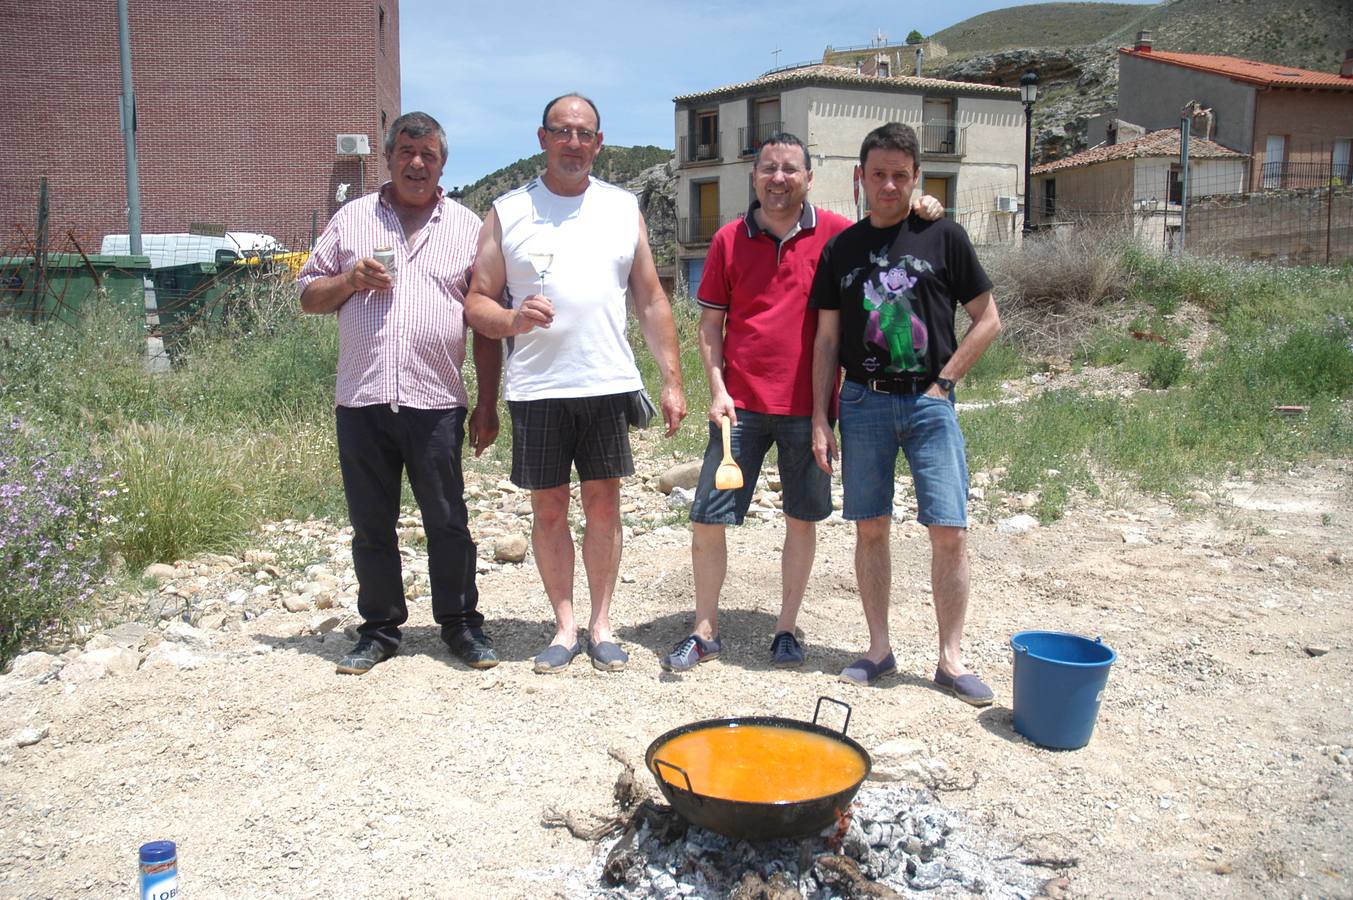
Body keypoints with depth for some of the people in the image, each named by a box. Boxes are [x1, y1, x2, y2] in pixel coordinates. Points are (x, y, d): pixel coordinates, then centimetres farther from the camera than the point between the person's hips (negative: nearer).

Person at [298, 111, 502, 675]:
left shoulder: (467, 226, 9)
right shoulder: (351, 219, 12)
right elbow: (308, 296, 14)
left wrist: (487, 404, 3)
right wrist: (351, 279, -7)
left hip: (435, 402, -1)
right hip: (361, 401, 2)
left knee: (447, 523, 4)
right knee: (371, 525, 9)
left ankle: (460, 624, 19)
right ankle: (379, 629, 23)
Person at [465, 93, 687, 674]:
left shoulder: (623, 208, 10)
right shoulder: (508, 212, 5)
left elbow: (651, 300, 11)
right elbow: (477, 303, 4)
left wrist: (672, 380, 5)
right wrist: (513, 320, -18)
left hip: (609, 385, 1)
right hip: (536, 388, -1)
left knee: (604, 503, 6)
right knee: (549, 508, 6)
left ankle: (601, 625, 19)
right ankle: (564, 627, 20)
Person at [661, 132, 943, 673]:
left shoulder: (833, 233, 0)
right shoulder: (729, 239, 3)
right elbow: (710, 323, 6)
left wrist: (921, 217, -9)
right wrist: (717, 389, -4)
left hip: (806, 406, 0)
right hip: (740, 404, 0)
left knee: (802, 520, 10)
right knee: (707, 520, 1)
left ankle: (786, 629, 27)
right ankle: (704, 632, 18)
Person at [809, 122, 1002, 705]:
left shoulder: (943, 237, 2)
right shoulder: (841, 248, 8)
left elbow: (988, 320, 4)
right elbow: (827, 339, 9)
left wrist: (943, 381, -4)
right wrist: (820, 420, 4)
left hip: (928, 400, -2)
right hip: (863, 401, 2)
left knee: (950, 531, -5)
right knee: (870, 528, 6)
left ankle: (951, 660, 8)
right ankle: (879, 649, 19)